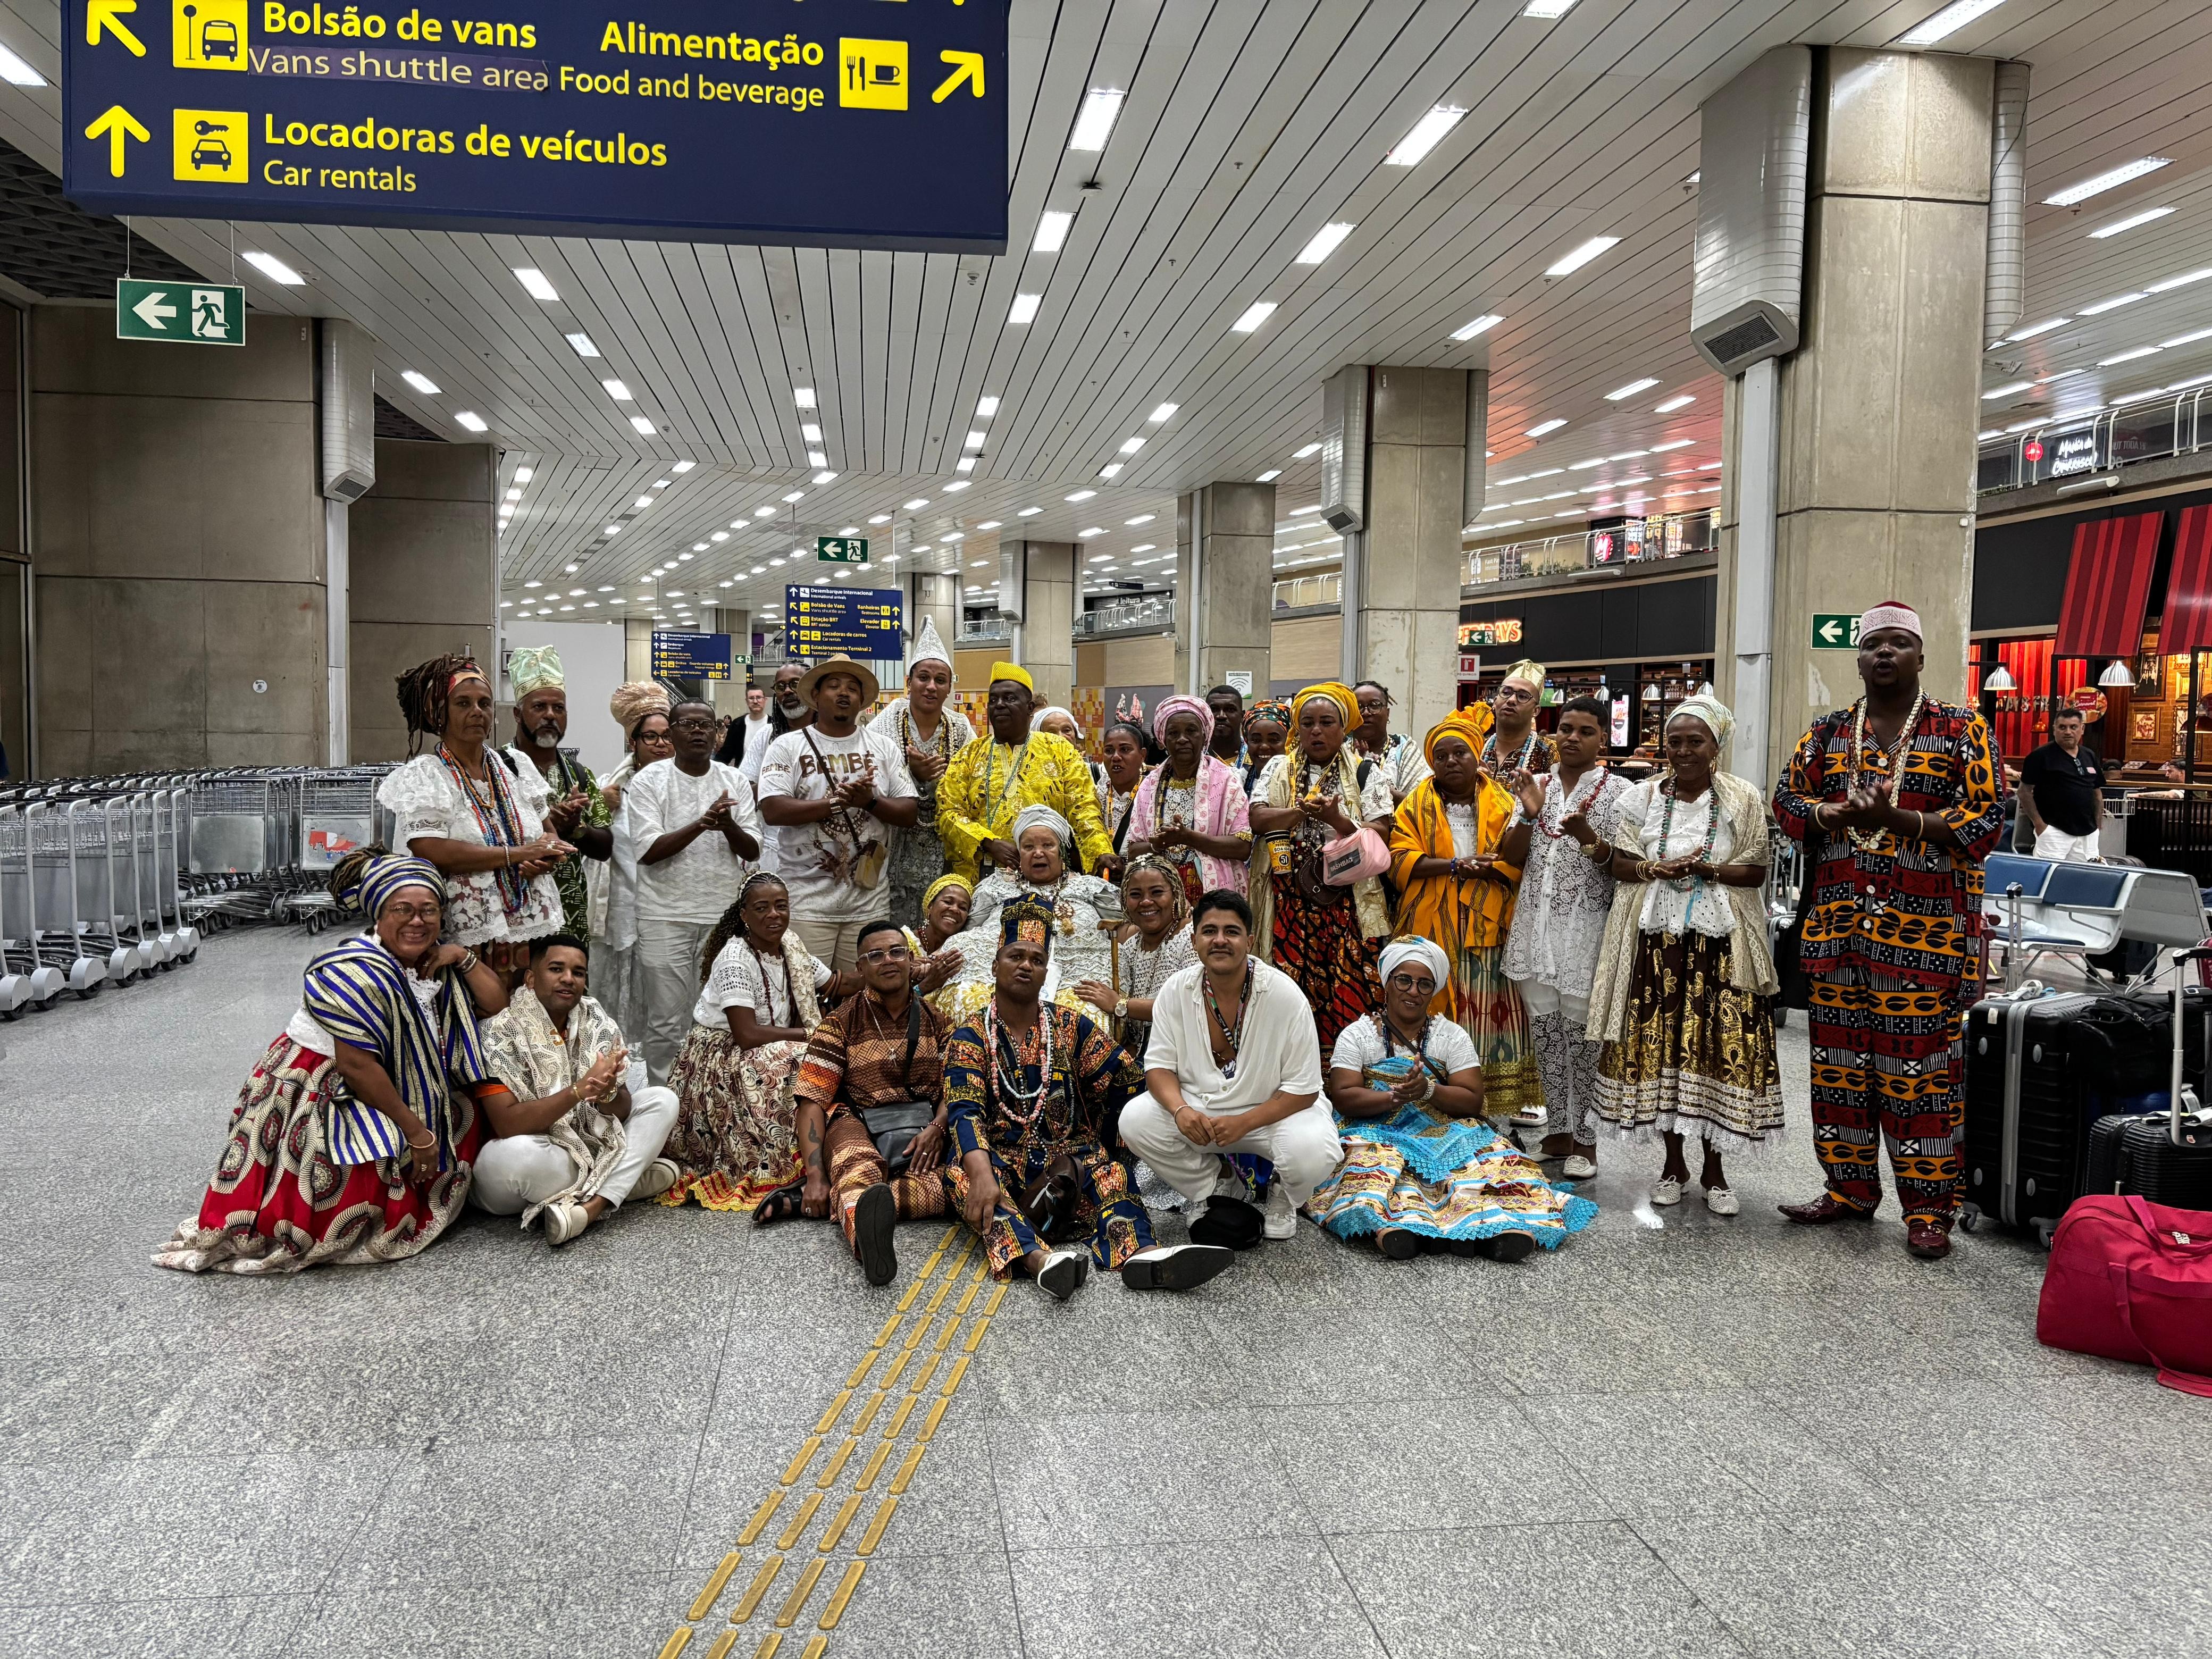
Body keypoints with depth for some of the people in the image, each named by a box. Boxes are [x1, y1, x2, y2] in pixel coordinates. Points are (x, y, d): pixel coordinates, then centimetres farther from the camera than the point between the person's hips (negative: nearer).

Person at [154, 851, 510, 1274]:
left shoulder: (437, 963, 0)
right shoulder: (357, 972, -25)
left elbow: (499, 1005, 1)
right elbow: (357, 1066, -26)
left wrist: (465, 957, -14)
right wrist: (414, 1129, -21)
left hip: (397, 1088, 9)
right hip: (315, 1093, -9)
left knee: (466, 1110, 0)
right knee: (382, 1157, -26)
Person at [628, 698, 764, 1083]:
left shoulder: (735, 782, 7)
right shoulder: (650, 780, -2)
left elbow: (752, 851, 2)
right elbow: (647, 851, -12)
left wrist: (728, 825, -19)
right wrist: (703, 823, -22)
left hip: (724, 915, 3)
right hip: (666, 917, -3)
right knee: (666, 1024, 1)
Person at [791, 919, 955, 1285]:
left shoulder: (936, 1021, 14)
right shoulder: (843, 1022, 5)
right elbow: (812, 1101, -3)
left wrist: (936, 1129, -17)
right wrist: (816, 1176, -17)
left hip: (921, 1130, 2)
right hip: (857, 1123, -2)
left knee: (952, 1184, -32)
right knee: (858, 1169, -40)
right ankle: (866, 1237, -75)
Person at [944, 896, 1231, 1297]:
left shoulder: (1070, 1027, 11)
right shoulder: (970, 1036, 2)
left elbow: (1130, 1082, 8)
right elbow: (965, 1112, -15)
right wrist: (982, 1175, -33)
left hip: (1067, 1160, 2)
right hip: (1000, 1161, -2)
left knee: (1110, 1171, -29)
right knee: (963, 1175, -34)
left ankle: (1139, 1253, -58)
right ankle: (1038, 1258, -59)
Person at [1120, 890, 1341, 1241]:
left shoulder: (1285, 996, -17)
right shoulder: (1176, 991, -8)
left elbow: (1303, 1090, -15)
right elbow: (1159, 1066, -3)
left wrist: (1243, 1123, -27)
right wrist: (1180, 1110, -26)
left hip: (1272, 1110, -3)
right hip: (1197, 1107, 3)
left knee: (1312, 1153, -34)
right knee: (1134, 1120, -22)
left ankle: (1283, 1196, 7)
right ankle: (1210, 1185, 6)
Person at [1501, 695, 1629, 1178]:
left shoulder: (1618, 791, -2)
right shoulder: (1535, 785, 9)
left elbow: (1621, 866, -5)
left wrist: (1589, 839, -24)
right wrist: (1529, 813, -8)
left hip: (1585, 926, -4)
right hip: (1535, 924, 4)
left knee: (1582, 1034, 0)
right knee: (1544, 1032, 10)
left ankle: (1585, 1139, 11)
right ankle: (1557, 1131, 21)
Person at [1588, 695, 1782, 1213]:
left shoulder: (1742, 799, 1)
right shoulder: (1643, 796, 5)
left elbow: (1756, 871, -1)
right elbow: (1620, 863, 5)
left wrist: (1707, 870, -17)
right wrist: (1657, 869, -15)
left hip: (1720, 942, -1)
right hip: (1657, 938, 1)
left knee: (1720, 1048, -1)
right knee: (1659, 1045, 3)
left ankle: (1714, 1169, 14)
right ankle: (1673, 1164, 19)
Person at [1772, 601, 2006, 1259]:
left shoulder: (1961, 730, 1)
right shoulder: (1828, 732, 12)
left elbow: (1987, 817, -5)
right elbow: (1788, 801, 8)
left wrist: (1900, 820, -18)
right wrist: (1842, 814, -12)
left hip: (1925, 931, -4)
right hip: (1838, 926, 4)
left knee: (1921, 1065, -2)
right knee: (1840, 1058, 9)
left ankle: (1928, 1209, 6)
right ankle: (1850, 1188, 21)